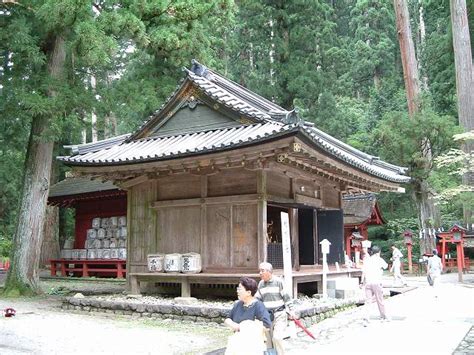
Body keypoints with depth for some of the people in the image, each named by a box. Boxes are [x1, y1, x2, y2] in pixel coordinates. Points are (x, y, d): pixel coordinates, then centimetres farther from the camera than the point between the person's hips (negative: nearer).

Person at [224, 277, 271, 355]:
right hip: (237, 341, 5)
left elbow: (267, 324, -21)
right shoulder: (237, 304, 8)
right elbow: (227, 319, 18)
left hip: (253, 343, -5)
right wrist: (231, 324, -6)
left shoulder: (258, 305, -12)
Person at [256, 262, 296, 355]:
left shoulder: (278, 281, -9)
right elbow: (258, 299, 13)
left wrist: (291, 310, -5)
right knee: (269, 340, 9)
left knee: (277, 338, -17)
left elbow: (286, 297, -5)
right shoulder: (261, 284, 6)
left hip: (279, 314, -5)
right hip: (267, 315, 5)